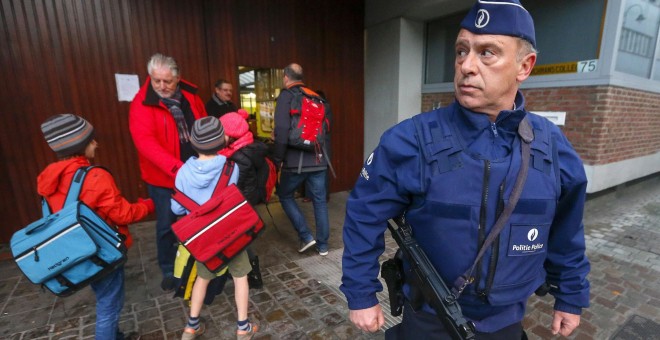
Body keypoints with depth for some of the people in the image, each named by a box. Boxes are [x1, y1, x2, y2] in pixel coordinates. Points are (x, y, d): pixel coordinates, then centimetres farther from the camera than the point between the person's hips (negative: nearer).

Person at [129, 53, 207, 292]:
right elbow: (145, 141, -26)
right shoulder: (142, 103, -13)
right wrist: (176, 167, -38)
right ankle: (168, 271, 31)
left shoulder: (190, 96, 2)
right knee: (167, 226, 9)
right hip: (163, 178, -4)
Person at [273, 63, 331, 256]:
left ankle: (305, 236, 9)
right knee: (320, 201, 10)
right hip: (318, 159, 5)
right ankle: (323, 245, 19)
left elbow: (282, 129, -16)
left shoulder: (286, 96, -4)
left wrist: (278, 158, -9)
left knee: (285, 196, 15)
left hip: (295, 160, -5)